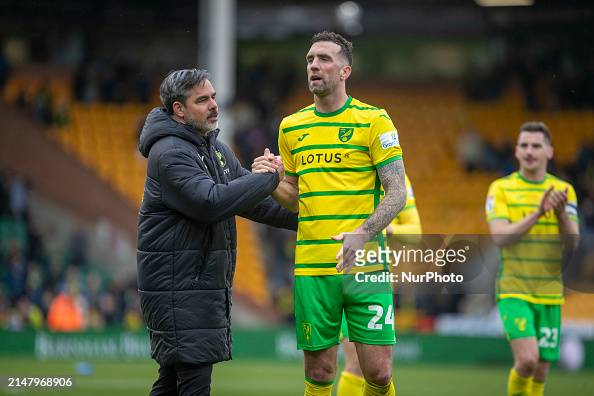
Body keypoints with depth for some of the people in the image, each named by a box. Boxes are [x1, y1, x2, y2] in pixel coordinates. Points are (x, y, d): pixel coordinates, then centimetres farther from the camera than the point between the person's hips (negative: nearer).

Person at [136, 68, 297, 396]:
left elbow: (250, 199, 21)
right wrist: (272, 175, -20)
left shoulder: (217, 149, 16)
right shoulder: (169, 153, -15)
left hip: (207, 281, 9)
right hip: (177, 288, -9)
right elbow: (212, 202, -27)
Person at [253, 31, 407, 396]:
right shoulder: (291, 127, 13)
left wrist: (363, 235, -20)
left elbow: (397, 192, -4)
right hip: (311, 268, 3)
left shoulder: (374, 120, 0)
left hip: (365, 267, -3)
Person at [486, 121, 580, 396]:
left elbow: (572, 242, -4)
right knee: (527, 359, -21)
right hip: (514, 291, -3)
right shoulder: (501, 189, -2)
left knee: (540, 372, 4)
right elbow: (500, 237, -14)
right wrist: (537, 213, -26)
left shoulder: (564, 190, 5)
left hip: (550, 294, 3)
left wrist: (561, 213, -23)